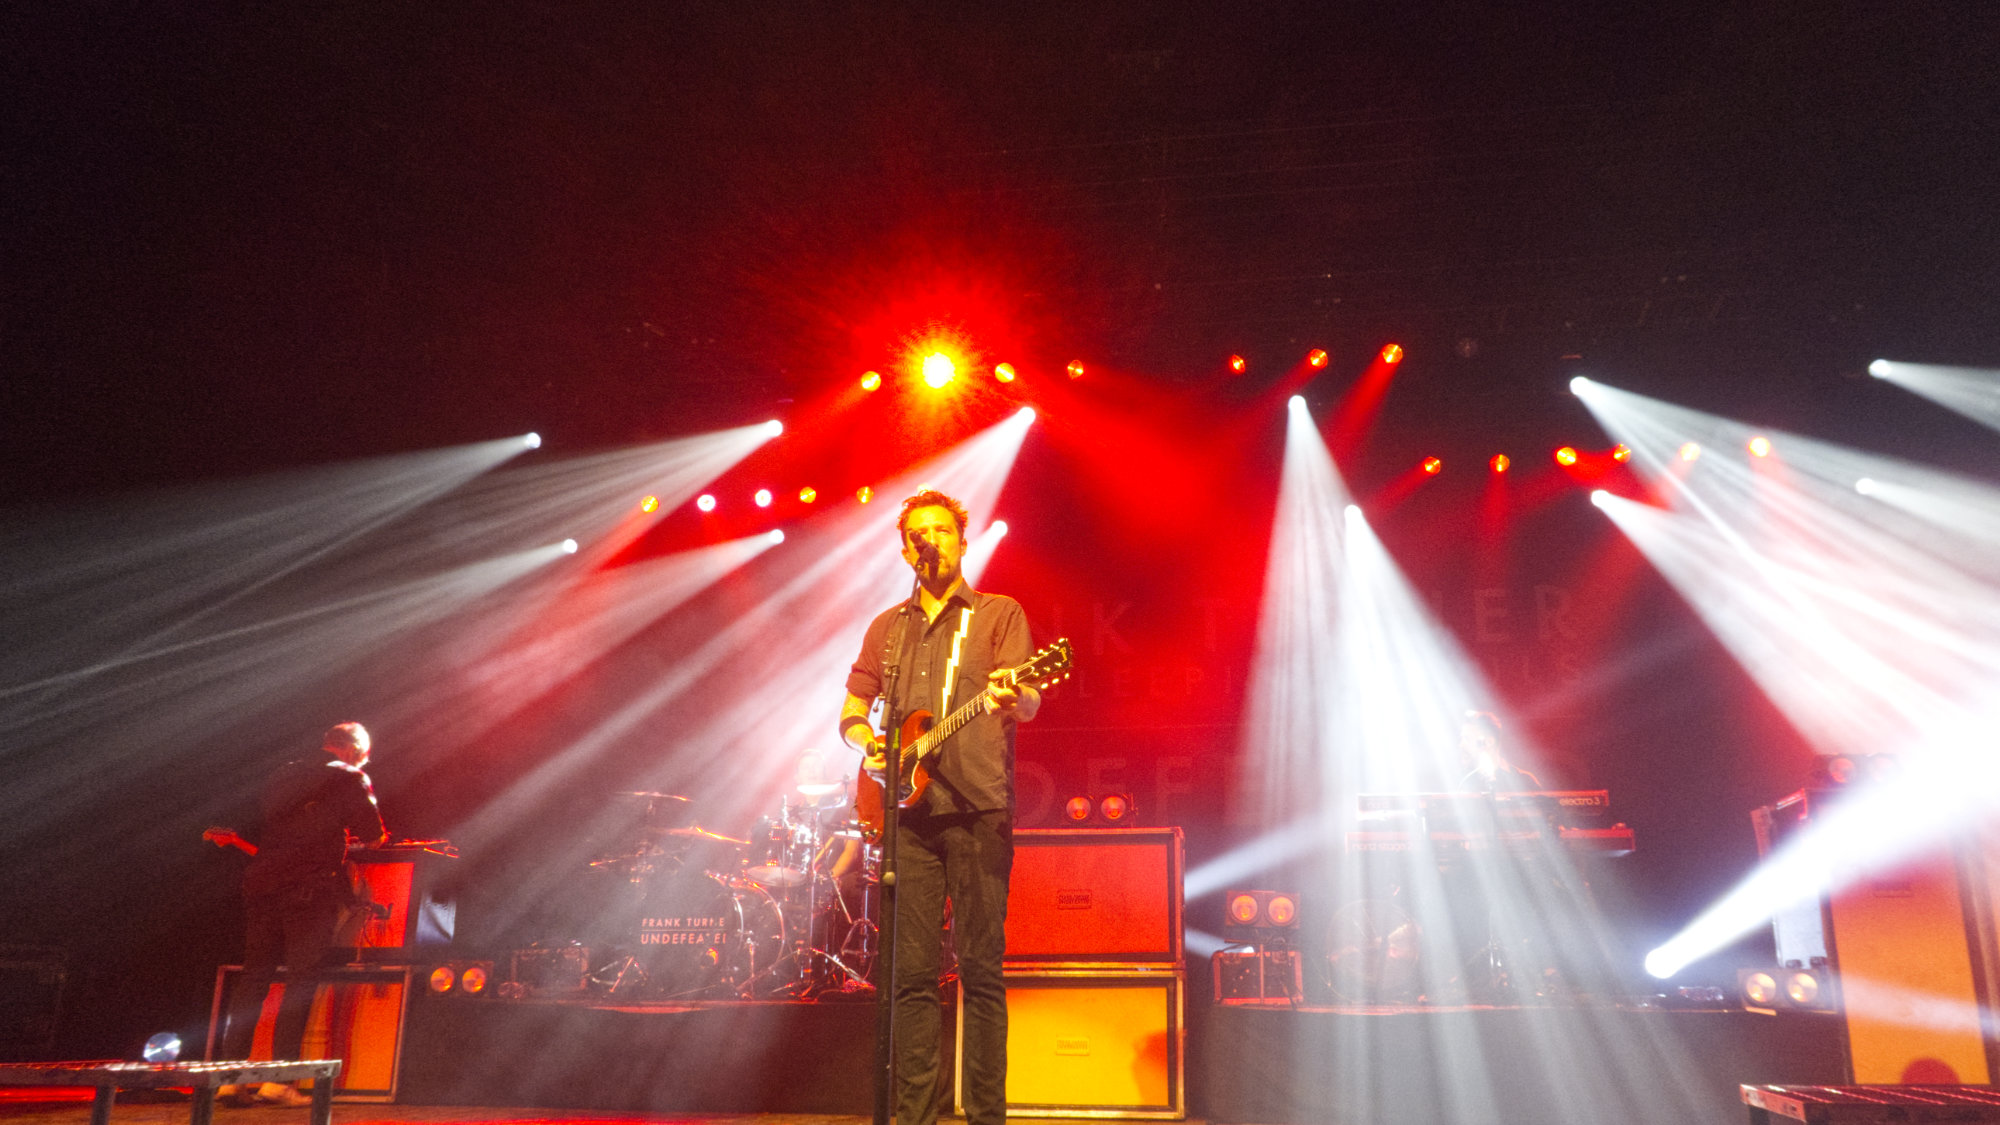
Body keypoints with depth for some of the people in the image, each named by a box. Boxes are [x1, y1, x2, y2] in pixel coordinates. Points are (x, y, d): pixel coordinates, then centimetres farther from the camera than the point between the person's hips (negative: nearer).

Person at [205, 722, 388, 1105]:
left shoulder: (283, 774, 20)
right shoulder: (350, 779, 3)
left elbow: (257, 829, 22)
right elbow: (374, 837, 1)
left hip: (262, 882, 6)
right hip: (310, 887, -6)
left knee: (254, 975, 9)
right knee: (302, 979, -3)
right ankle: (278, 1078, -7)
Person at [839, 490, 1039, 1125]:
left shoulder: (999, 614, 7)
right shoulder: (888, 627, 20)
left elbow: (1029, 703, -7)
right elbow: (851, 711, 20)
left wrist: (1011, 696, -31)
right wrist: (868, 744, -2)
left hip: (978, 809, -3)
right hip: (910, 812, 4)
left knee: (981, 970, -3)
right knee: (913, 972, 3)